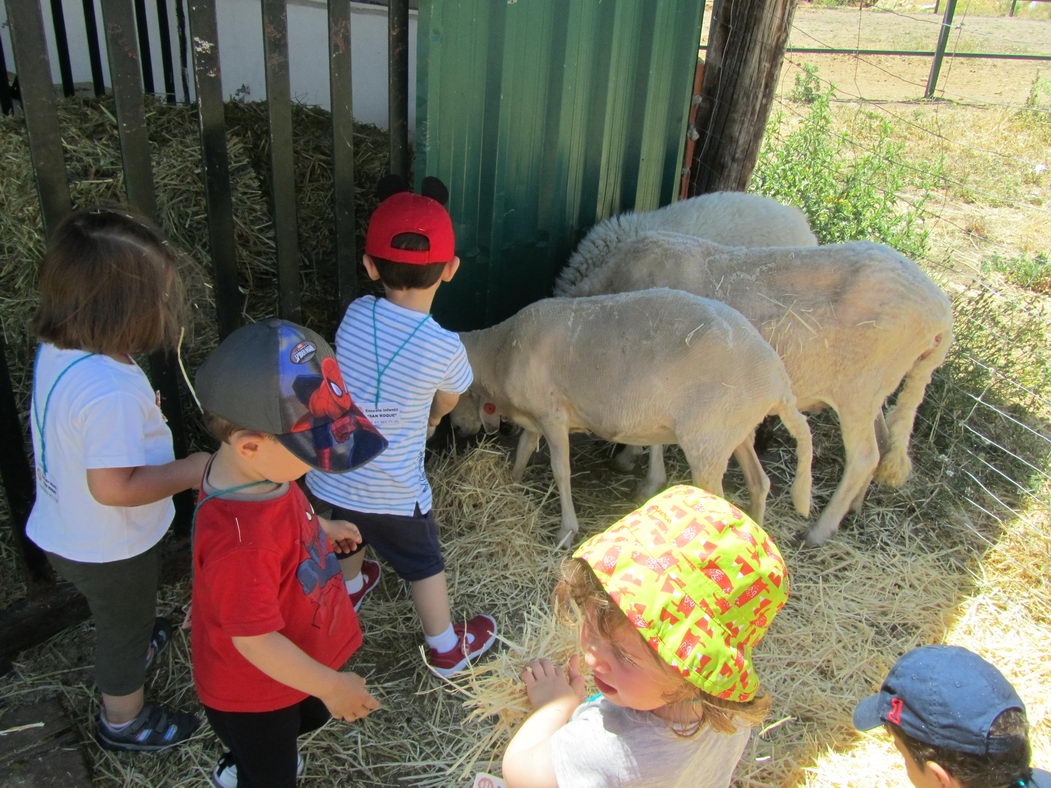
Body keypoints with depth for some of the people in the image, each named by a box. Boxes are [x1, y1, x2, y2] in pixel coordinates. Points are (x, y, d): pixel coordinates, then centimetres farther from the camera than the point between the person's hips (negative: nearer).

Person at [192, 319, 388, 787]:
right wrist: (330, 686, -23)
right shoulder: (240, 543, -44)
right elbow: (255, 641, -33)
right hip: (252, 693, -8)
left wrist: (323, 528, 17)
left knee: (309, 718, 35)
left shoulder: (260, 467, -18)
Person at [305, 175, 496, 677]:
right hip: (392, 492, -4)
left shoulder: (356, 315, -12)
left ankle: (348, 588, 63)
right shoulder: (445, 348, -21)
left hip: (330, 475, 4)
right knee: (423, 564, 20)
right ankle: (447, 648, 40)